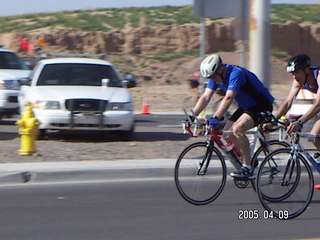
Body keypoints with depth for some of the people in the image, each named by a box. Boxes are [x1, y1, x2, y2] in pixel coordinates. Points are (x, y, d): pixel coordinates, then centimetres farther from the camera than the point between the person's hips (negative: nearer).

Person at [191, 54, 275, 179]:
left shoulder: (236, 73, -28)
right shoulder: (216, 76, -3)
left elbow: (228, 98, -38)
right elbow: (205, 97, -6)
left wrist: (215, 118, -46)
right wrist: (192, 116, -17)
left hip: (262, 106, -9)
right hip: (245, 107, 9)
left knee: (237, 129, -28)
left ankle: (247, 168, -22)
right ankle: (247, 160, 16)